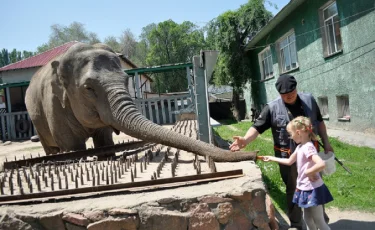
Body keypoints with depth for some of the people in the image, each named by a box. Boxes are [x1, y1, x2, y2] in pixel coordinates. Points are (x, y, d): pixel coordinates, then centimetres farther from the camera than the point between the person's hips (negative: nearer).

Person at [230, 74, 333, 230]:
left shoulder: (309, 100, -3)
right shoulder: (272, 108, -13)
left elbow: (319, 122, 8)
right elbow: (257, 127, -19)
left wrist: (326, 142, 8)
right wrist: (245, 140, -37)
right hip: (288, 156, -3)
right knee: (292, 189, 11)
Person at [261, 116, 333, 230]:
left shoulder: (308, 147, -24)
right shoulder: (300, 147, 5)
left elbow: (322, 164, -39)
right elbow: (289, 161, 19)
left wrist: (309, 172, -24)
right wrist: (271, 158, 23)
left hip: (313, 190, -9)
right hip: (305, 189, 9)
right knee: (307, 219, 21)